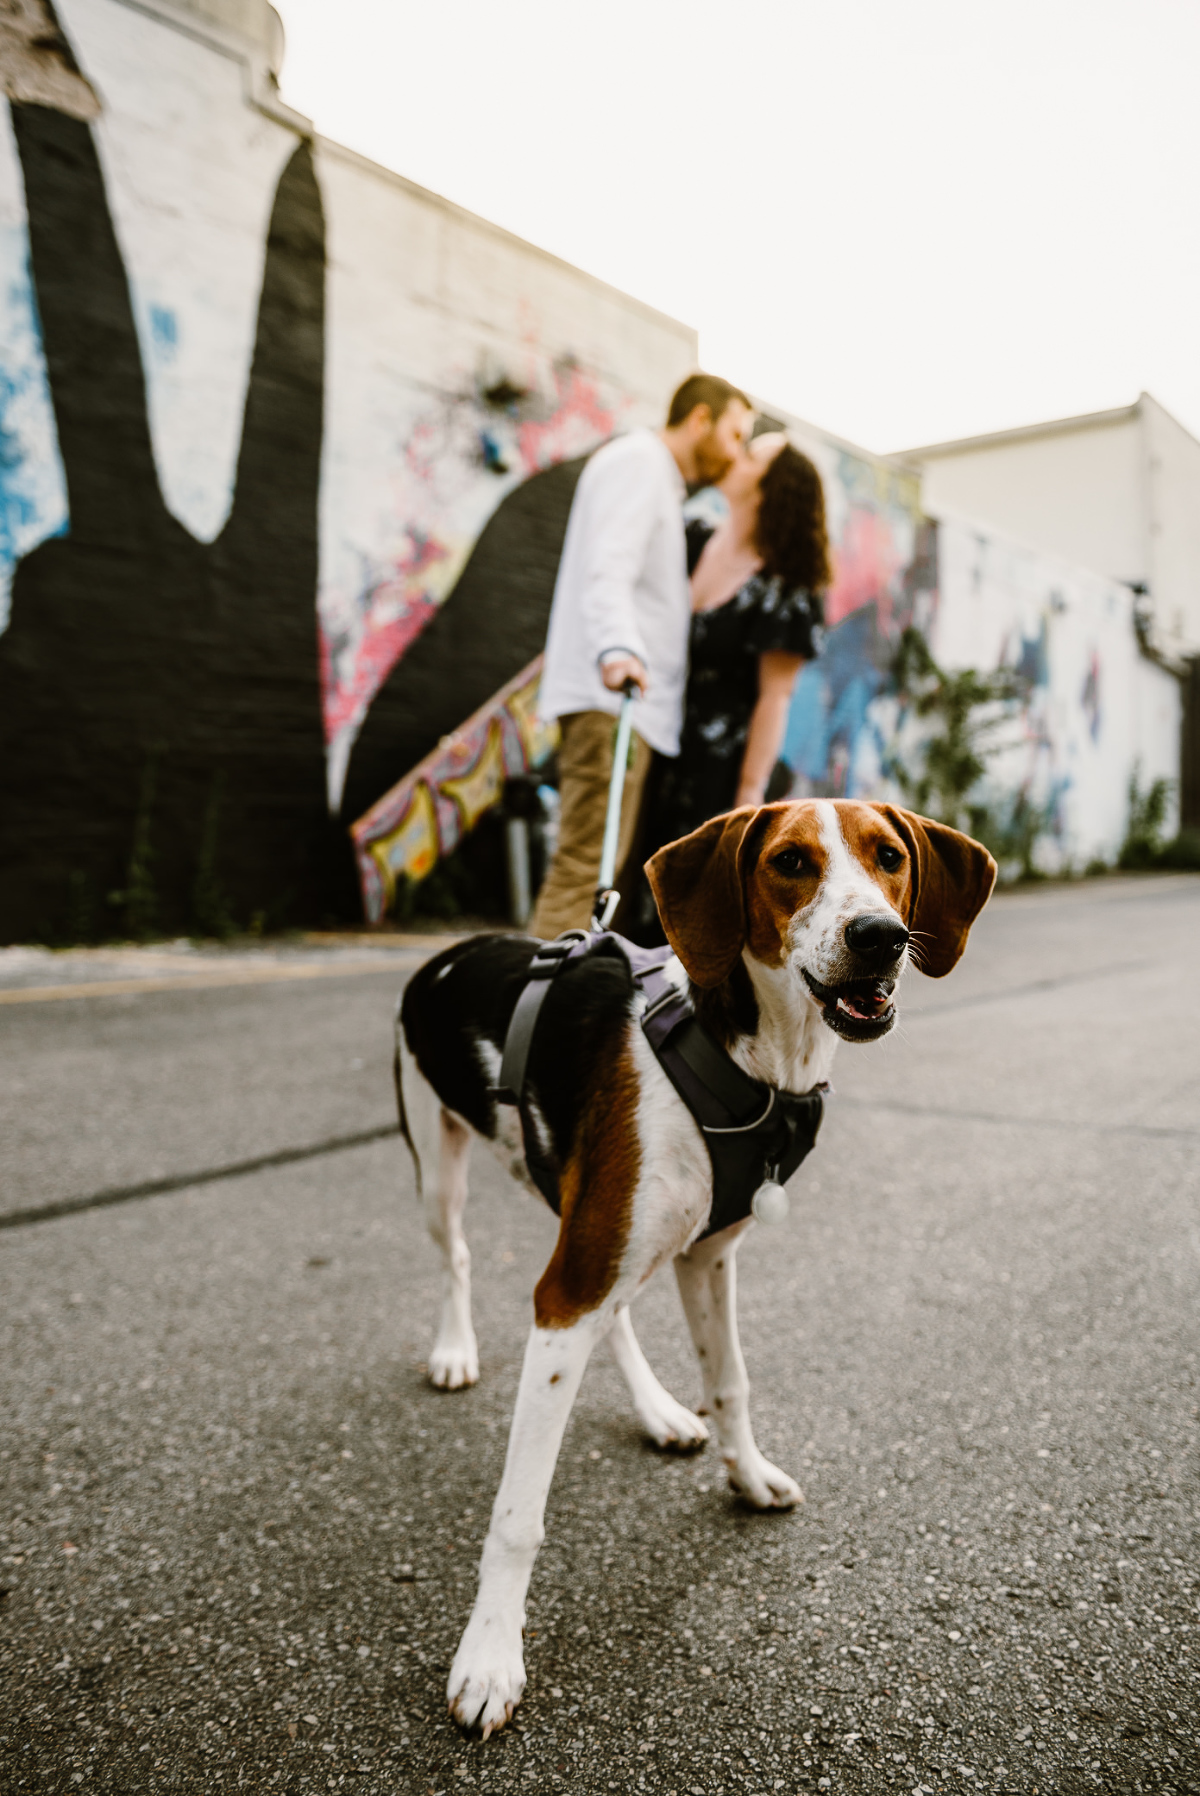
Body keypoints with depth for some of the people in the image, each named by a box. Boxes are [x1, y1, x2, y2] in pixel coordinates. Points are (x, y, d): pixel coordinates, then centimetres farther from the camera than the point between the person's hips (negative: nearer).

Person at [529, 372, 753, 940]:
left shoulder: (660, 481, 32)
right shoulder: (636, 459, -1)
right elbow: (606, 571, -18)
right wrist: (618, 648, -37)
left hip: (630, 701, 10)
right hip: (610, 698, -10)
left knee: (600, 861, 6)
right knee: (587, 861, -17)